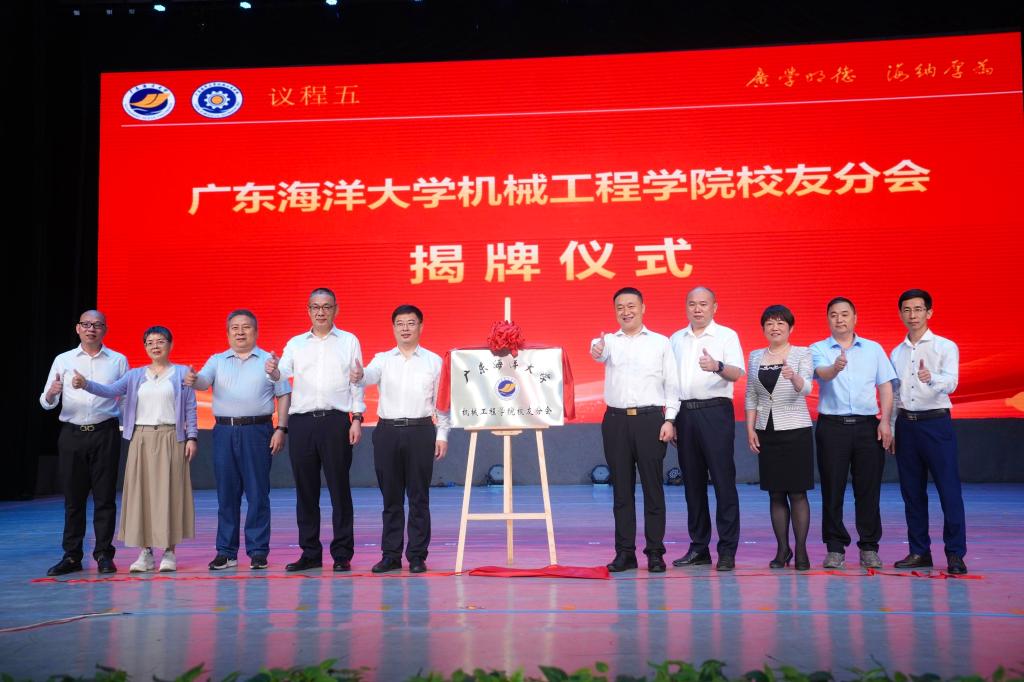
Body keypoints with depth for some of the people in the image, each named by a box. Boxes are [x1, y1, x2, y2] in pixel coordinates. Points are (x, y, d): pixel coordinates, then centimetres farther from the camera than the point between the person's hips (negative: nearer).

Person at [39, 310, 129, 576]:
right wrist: (51, 394, -17)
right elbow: (47, 403, 6)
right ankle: (71, 556, 11)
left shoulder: (118, 361, 7)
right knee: (73, 497, 5)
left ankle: (104, 555, 6)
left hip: (105, 434, -1)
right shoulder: (63, 360, 8)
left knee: (105, 497, 0)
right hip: (72, 434, 1)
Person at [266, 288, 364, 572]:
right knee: (305, 490, 6)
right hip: (301, 421, 2)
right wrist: (273, 371, -27)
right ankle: (310, 553, 15)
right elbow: (283, 372, -3)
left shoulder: (349, 341, 9)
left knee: (339, 489, -1)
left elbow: (357, 382, 6)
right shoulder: (295, 343, 13)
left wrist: (357, 418, -3)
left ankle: (342, 554, 5)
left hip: (336, 421, -2)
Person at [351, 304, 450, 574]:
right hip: (387, 431, 1)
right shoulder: (383, 359, 8)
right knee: (391, 498, 7)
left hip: (420, 432, -1)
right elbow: (370, 375, -14)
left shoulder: (434, 361, 7)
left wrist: (442, 435, 0)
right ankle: (390, 555, 14)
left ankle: (417, 556, 9)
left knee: (419, 498, 2)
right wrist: (359, 376, -38)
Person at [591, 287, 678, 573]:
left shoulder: (660, 342, 8)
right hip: (616, 420, 1)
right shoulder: (608, 341, 9)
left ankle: (655, 552, 7)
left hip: (650, 419, -1)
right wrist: (596, 350, -41)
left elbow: (671, 384, 5)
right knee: (621, 489, 5)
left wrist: (669, 420, -6)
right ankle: (625, 552, 11)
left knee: (653, 487, 0)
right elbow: (600, 352, -16)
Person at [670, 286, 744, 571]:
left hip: (715, 411, -4)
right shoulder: (676, 339, 16)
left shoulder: (727, 336, 3)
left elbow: (737, 373, -11)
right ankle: (699, 547, 15)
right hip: (684, 412, 5)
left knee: (723, 479, -6)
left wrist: (717, 366, -32)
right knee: (692, 481, 7)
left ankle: (727, 550, -2)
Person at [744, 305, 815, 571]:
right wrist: (750, 429, 4)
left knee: (797, 492, -2)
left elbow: (806, 389, -16)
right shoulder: (755, 357, 10)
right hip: (766, 430, 4)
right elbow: (751, 396, 12)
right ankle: (782, 549, 14)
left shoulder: (802, 354, -1)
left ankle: (801, 550, 4)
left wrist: (794, 377, -38)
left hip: (795, 429, -3)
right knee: (775, 494, 7)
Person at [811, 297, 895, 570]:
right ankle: (835, 548, 10)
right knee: (832, 489, 1)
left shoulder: (873, 349, 12)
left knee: (869, 489, 3)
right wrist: (835, 368, -40)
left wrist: (885, 421, -2)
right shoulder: (818, 350, 5)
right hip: (832, 425, -1)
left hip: (867, 425, 2)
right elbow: (822, 373, -16)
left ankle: (869, 547, 13)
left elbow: (885, 386, 10)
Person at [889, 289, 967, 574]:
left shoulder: (946, 347, -2)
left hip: (936, 423, -5)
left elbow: (950, 382, -19)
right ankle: (919, 552, 17)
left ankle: (955, 554, 1)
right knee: (912, 492, 8)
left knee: (949, 490, -5)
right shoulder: (896, 353, 14)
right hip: (906, 424, 5)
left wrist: (931, 378, -40)